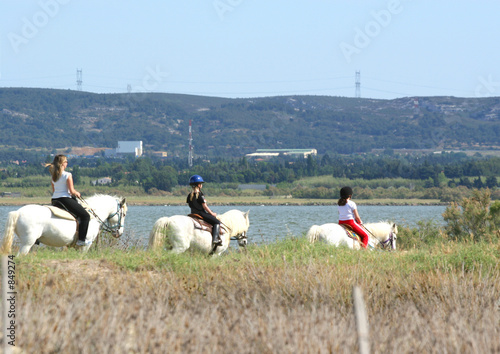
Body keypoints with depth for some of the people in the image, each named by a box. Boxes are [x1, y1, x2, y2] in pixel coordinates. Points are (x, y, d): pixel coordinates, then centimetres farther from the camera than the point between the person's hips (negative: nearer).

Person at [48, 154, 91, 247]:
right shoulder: (67, 175, -11)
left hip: (54, 201, 7)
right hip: (65, 199, -7)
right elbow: (72, 191, -14)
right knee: (85, 216, 0)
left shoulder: (53, 176, 11)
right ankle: (81, 240, -9)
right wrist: (77, 193, 8)